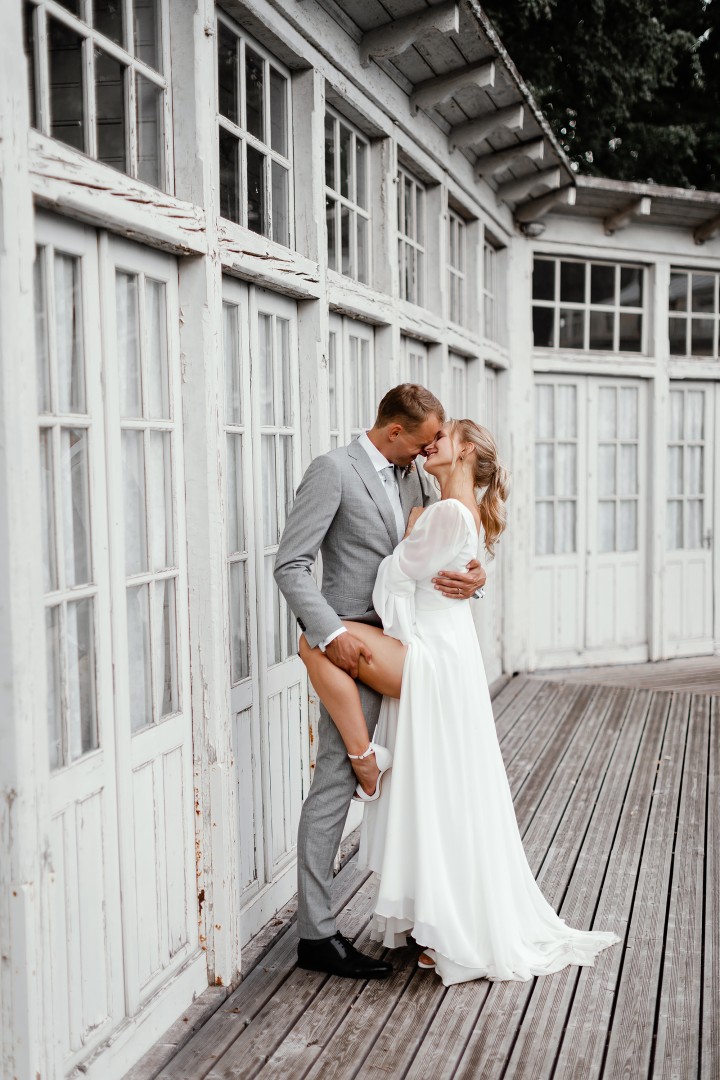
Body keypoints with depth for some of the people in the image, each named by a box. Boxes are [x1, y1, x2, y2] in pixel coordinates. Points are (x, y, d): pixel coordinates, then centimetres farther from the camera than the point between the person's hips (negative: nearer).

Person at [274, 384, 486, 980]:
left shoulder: (416, 475, 13)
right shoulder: (333, 470, -10)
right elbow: (291, 564, -14)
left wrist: (475, 573, -13)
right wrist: (330, 633, -25)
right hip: (356, 645, -8)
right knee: (336, 781, -5)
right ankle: (316, 933, 5)